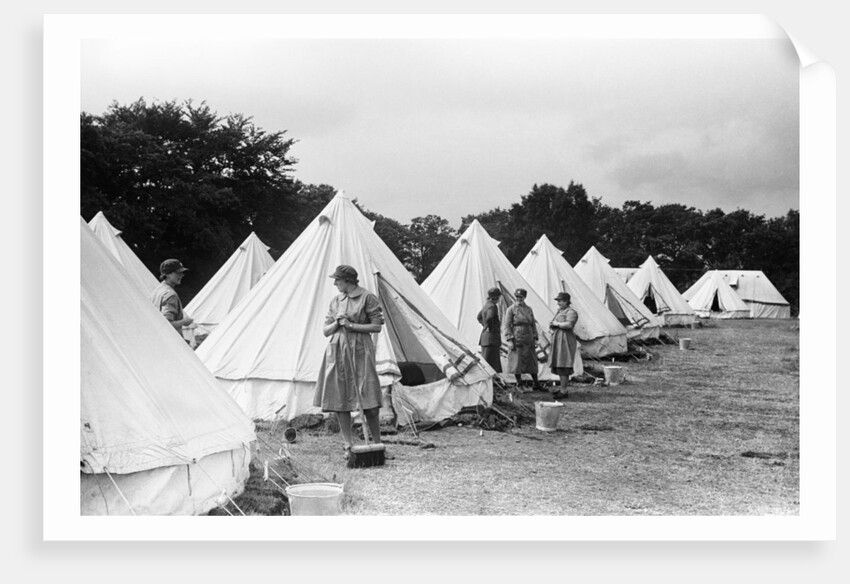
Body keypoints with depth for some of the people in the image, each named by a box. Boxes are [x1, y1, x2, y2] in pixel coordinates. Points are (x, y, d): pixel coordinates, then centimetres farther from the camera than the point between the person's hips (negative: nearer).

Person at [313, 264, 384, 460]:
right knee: (340, 401, 2)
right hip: (337, 352, 5)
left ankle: (377, 445, 9)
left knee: (368, 403, -6)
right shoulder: (336, 300, 13)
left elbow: (377, 326, -6)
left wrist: (351, 325, -11)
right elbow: (326, 330, 15)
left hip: (359, 351, -5)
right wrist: (337, 322, -5)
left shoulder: (367, 298, -3)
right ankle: (348, 447, 11)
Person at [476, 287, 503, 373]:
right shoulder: (492, 306, -15)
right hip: (491, 338, -10)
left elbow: (479, 317, 30)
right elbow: (489, 318, -32)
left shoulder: (486, 305, 14)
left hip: (484, 337, 10)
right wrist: (491, 328, -17)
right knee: (490, 363, -9)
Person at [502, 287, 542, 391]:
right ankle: (519, 384, 10)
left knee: (532, 361, 8)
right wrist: (509, 340, -15)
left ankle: (536, 384, 19)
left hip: (528, 340, 5)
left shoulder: (529, 309, 10)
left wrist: (535, 338, 8)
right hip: (516, 340, -4)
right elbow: (506, 325, -7)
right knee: (517, 362, 0)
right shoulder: (511, 309, -4)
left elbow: (533, 324, 15)